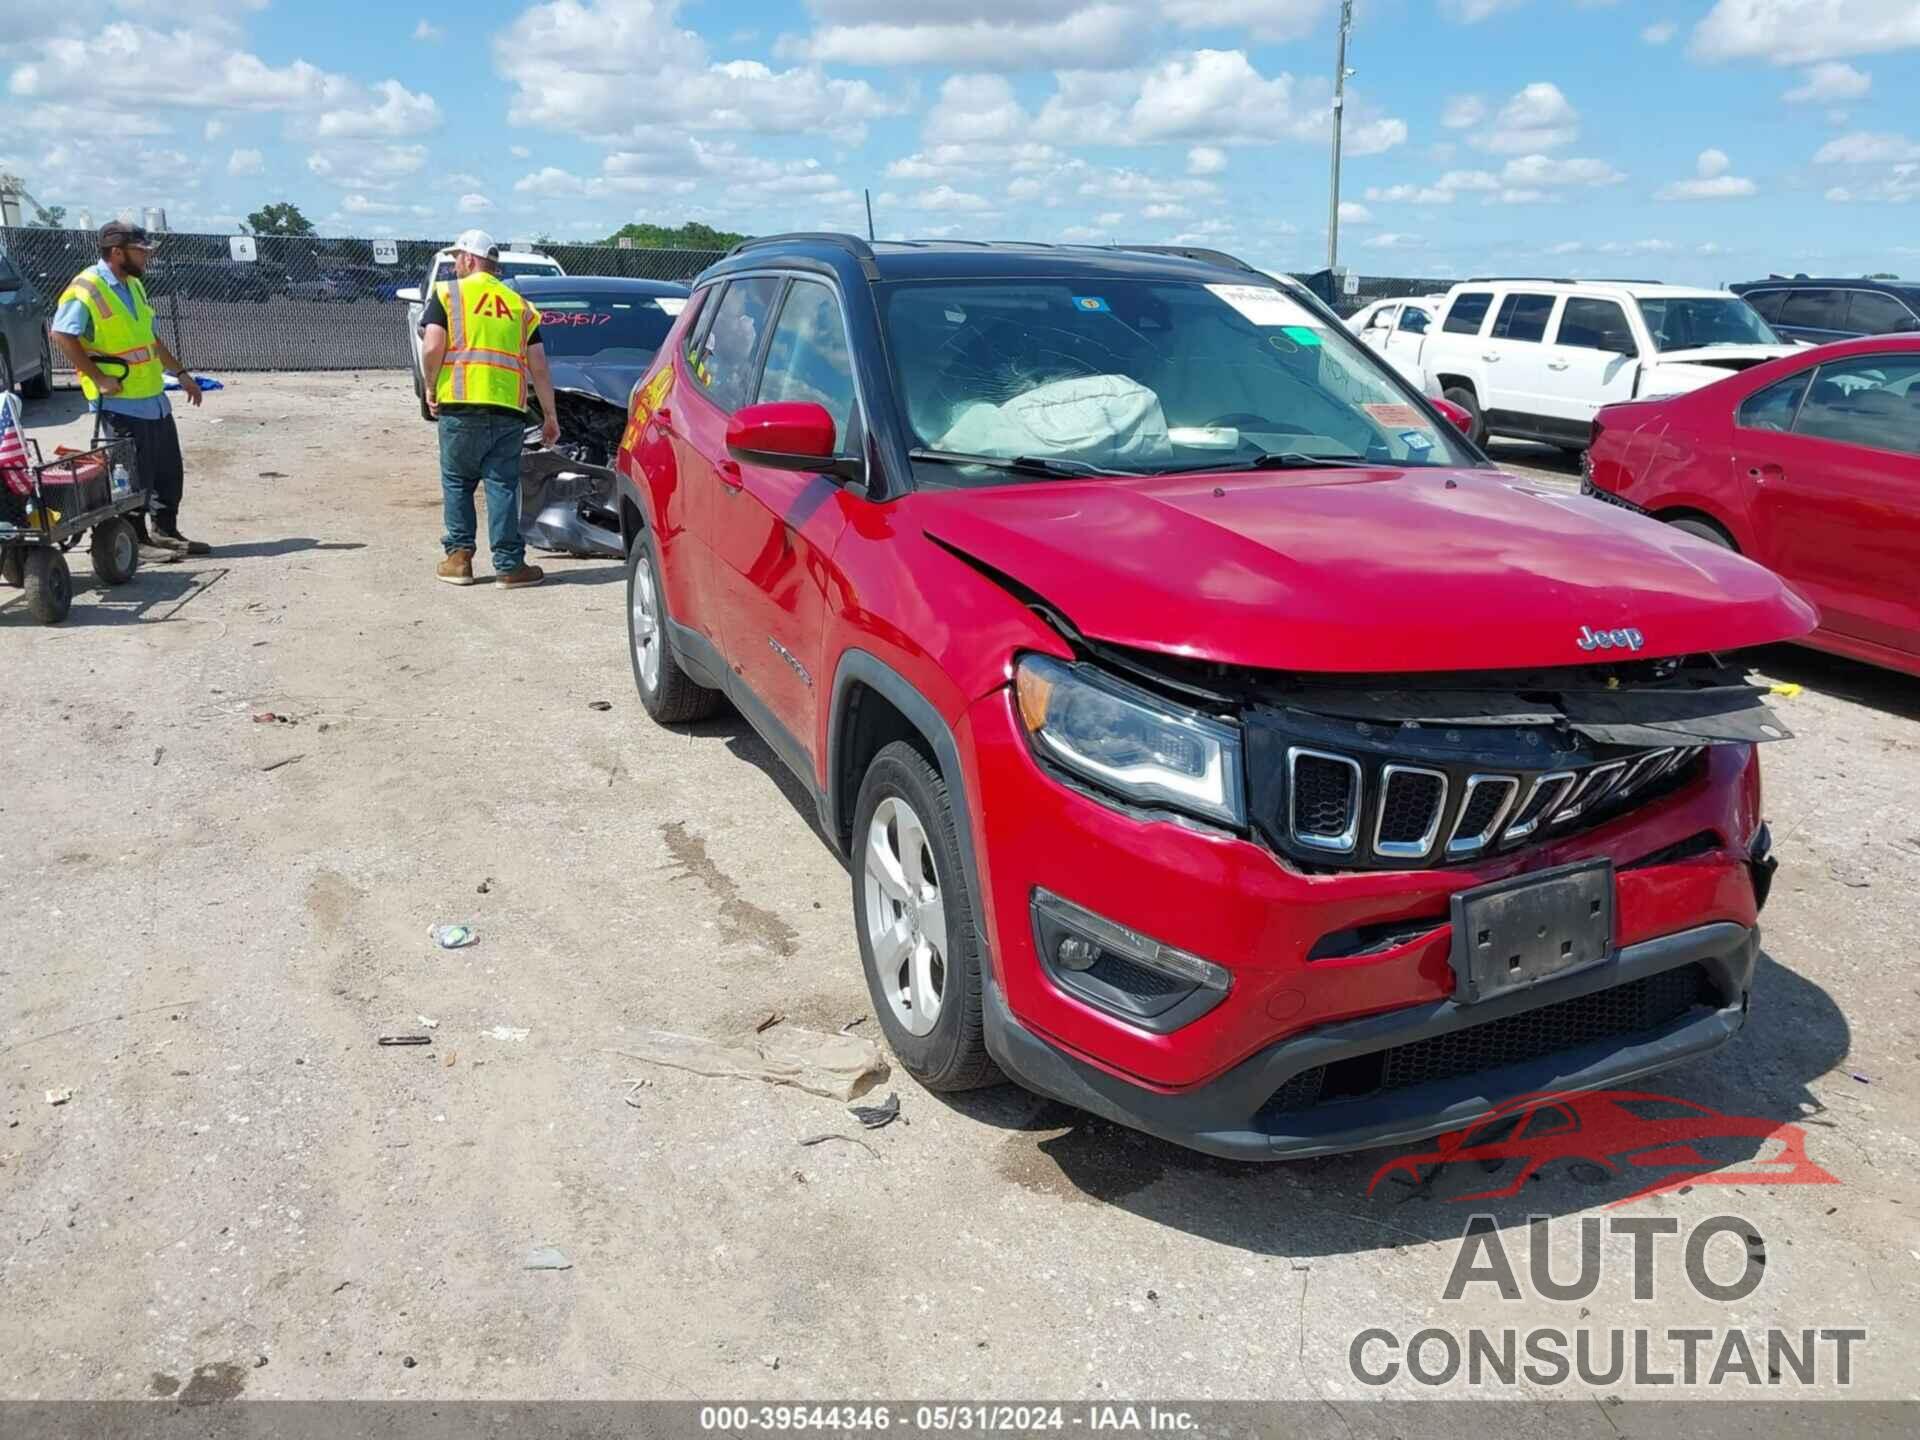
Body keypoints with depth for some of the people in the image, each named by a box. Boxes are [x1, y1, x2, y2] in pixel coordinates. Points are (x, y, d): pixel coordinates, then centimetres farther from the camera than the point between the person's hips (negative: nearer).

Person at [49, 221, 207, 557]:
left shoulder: (133, 285, 14)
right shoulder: (87, 289, -13)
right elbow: (62, 335, -19)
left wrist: (180, 372, 22)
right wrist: (99, 378, -19)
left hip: (154, 398, 9)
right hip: (122, 401, -8)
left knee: (169, 471, 12)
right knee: (135, 475, -3)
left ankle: (165, 530, 24)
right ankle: (136, 539, 7)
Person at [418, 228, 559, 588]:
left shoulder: (447, 294, 5)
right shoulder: (520, 304, 16)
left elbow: (432, 347, -8)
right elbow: (539, 367, 12)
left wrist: (430, 389, 7)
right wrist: (550, 416, 17)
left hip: (460, 406, -2)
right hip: (509, 410, 2)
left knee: (457, 482, 12)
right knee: (503, 487, 5)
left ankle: (458, 557, 11)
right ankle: (509, 565, 3)